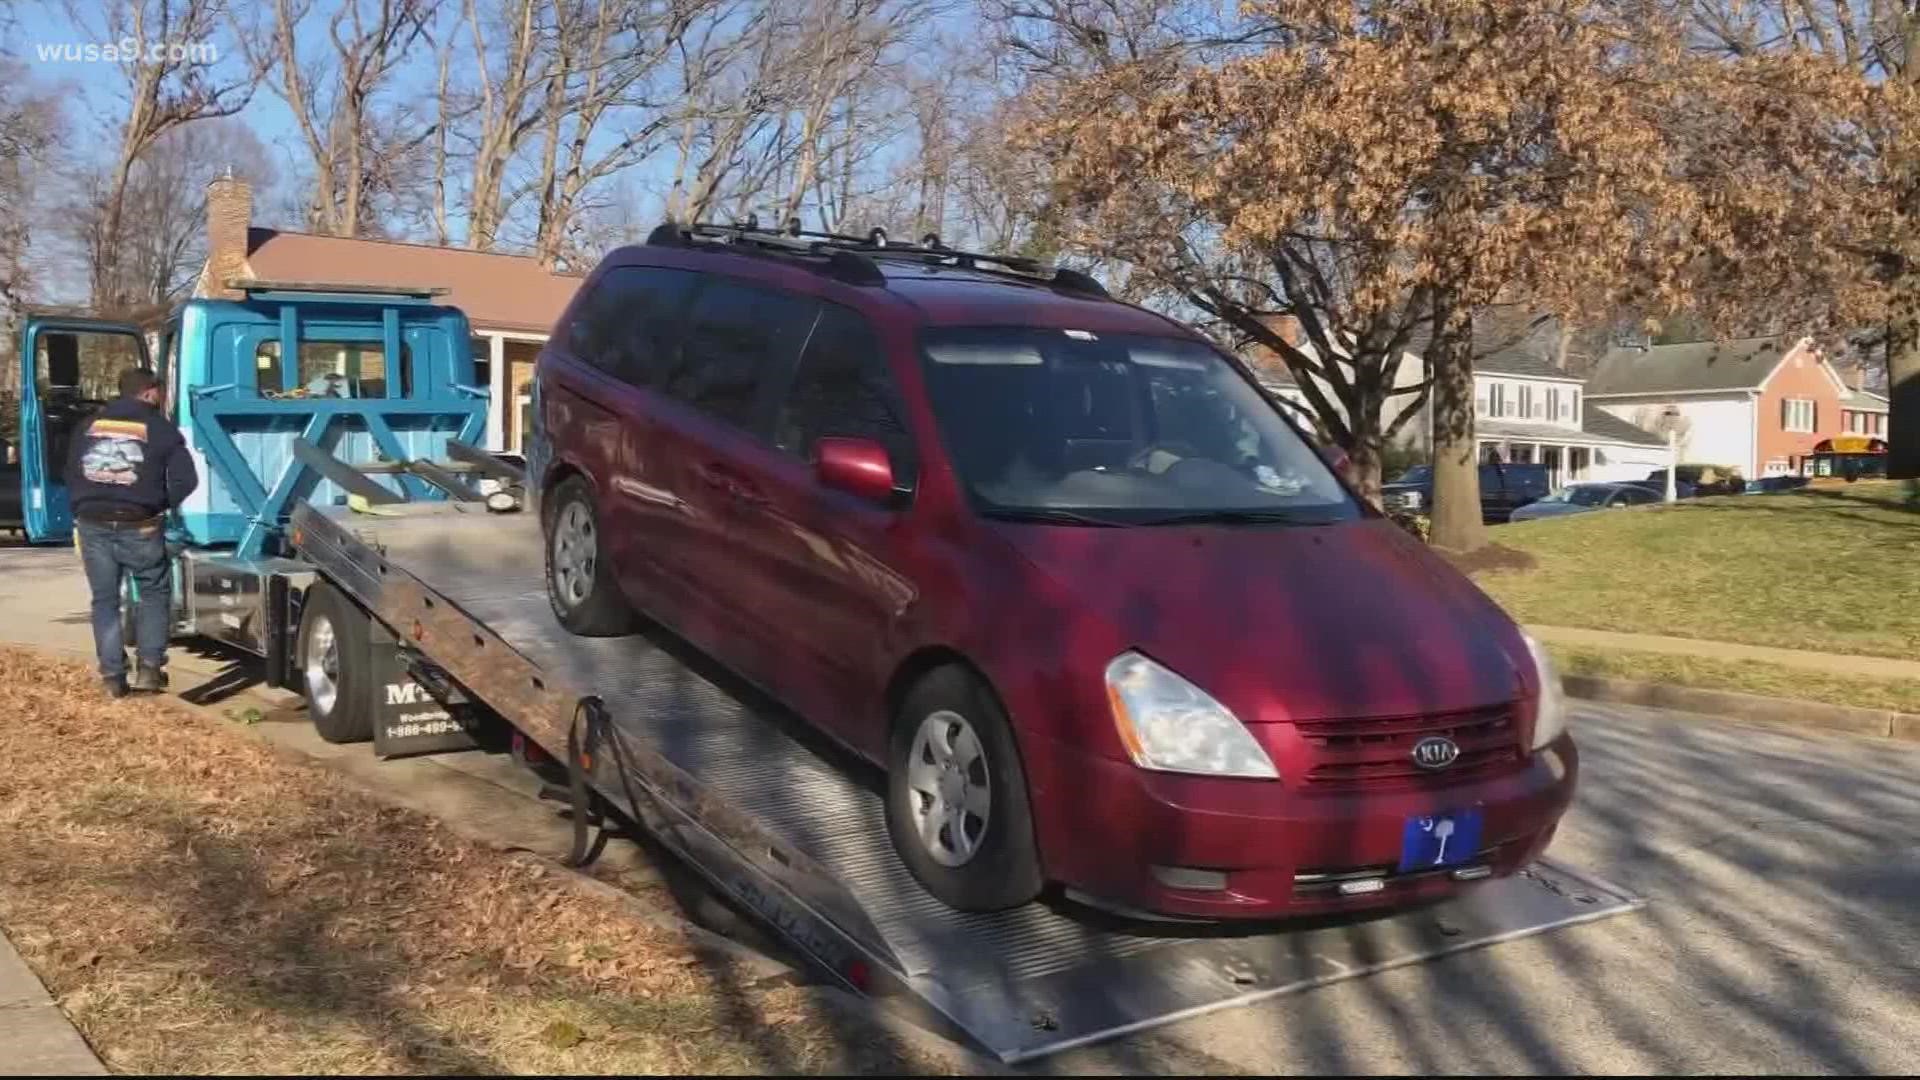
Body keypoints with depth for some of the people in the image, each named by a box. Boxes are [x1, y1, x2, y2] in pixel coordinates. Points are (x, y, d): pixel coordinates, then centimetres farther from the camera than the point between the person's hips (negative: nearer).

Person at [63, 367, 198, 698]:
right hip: (139, 527, -3)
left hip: (93, 525, 4)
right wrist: (161, 506, 9)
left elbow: (72, 475, 14)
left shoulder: (89, 427, 14)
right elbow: (185, 480, -6)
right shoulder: (161, 429, 1)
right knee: (154, 593, 13)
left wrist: (82, 514, 18)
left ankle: (112, 676, 9)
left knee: (105, 599, 11)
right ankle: (149, 666, 4)